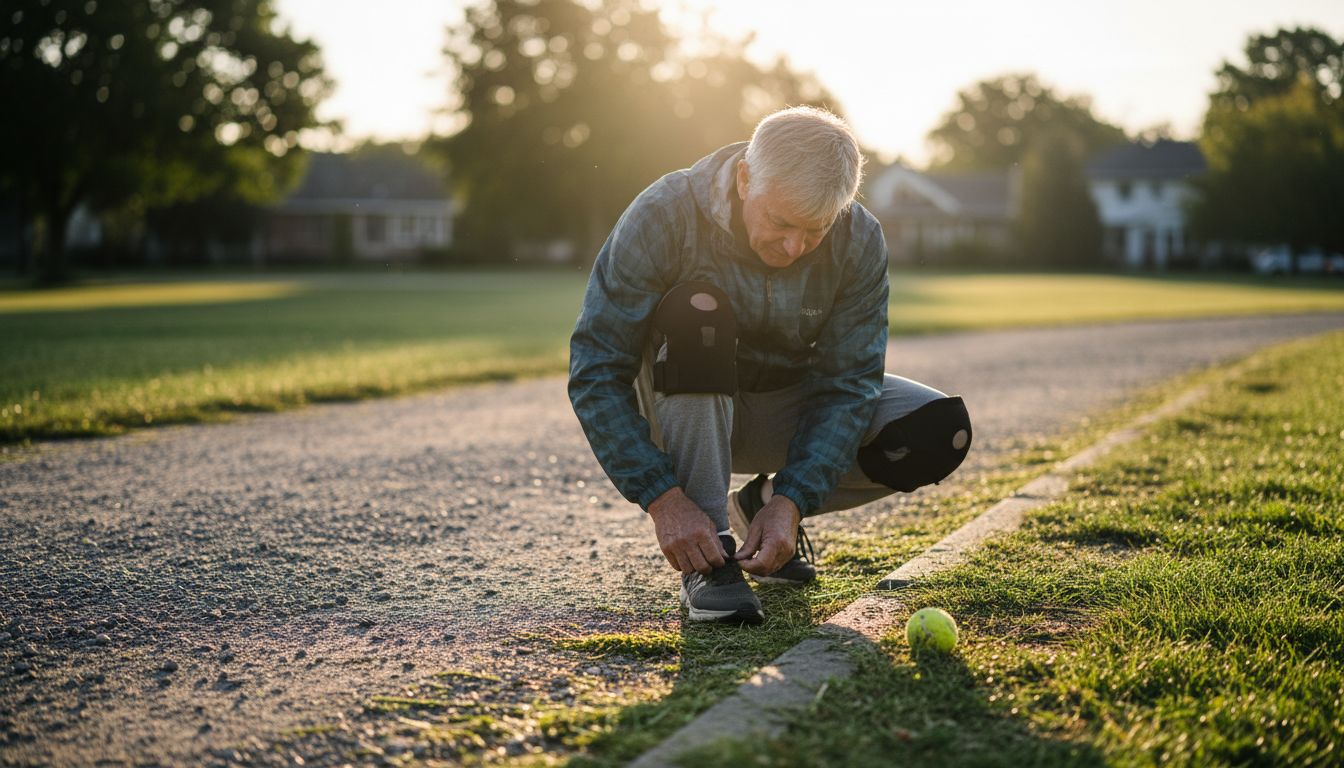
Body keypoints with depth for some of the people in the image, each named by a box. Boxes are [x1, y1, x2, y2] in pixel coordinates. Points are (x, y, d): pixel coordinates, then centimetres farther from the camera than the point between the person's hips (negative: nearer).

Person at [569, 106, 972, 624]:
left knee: (940, 432, -18)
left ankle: (764, 503, 6)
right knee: (697, 306, -36)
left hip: (782, 413, 3)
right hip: (680, 411, -3)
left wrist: (791, 501, -28)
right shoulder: (664, 217, -26)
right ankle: (707, 561, -26)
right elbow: (595, 372, -25)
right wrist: (663, 500, -33)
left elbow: (847, 383, -15)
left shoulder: (860, 242, -17)